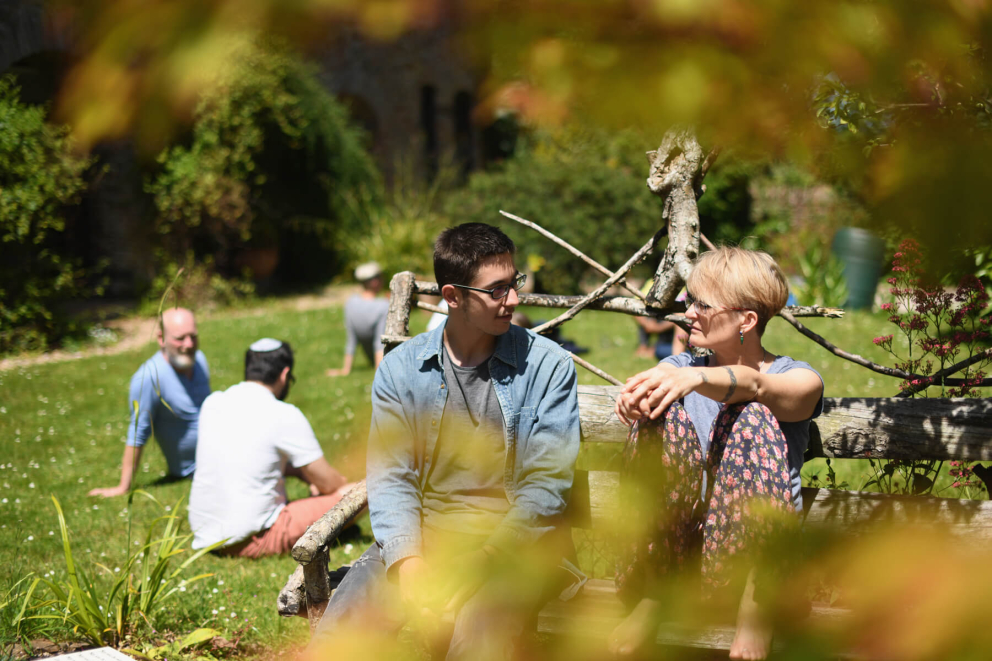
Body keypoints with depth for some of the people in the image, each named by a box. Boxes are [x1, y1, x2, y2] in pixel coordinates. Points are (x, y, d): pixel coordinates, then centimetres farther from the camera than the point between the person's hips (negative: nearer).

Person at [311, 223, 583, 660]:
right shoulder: (401, 368, 7)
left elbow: (547, 485, -5)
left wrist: (478, 566, -16)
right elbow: (389, 476, 3)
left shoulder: (547, 366, 1)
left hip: (514, 542, -2)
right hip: (422, 537, 2)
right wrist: (406, 559, -16)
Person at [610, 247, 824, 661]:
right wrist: (635, 394, -33)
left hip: (759, 538, -3)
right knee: (661, 412, -23)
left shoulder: (799, 380, 3)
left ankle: (756, 603, -26)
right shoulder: (678, 367, 17)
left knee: (750, 415, -29)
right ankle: (649, 593, -20)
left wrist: (693, 378, -43)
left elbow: (753, 385, -22)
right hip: (678, 537, 3)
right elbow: (656, 382, -7)